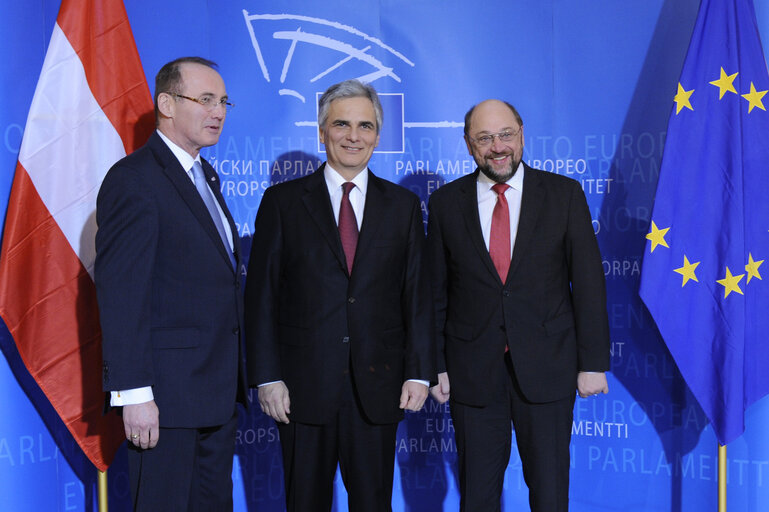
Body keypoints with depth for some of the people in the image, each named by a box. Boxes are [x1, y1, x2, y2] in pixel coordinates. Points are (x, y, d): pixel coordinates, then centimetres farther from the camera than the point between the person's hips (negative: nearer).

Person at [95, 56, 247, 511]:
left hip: (220, 391, 9)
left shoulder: (206, 176, 16)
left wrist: (237, 373, 13)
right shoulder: (132, 180, -12)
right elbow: (119, 296, -17)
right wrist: (134, 393, -21)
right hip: (166, 394, -9)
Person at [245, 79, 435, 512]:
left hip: (378, 386, 1)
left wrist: (420, 372, -1)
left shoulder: (403, 205, 8)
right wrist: (267, 377, -6)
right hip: (304, 385, -1)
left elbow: (418, 294, 7)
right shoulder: (282, 201, 3)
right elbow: (262, 295, 0)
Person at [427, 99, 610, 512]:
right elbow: (435, 291, 5)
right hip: (473, 369, 1)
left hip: (546, 366, -1)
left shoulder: (564, 194, 0)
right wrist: (435, 365, 2)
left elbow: (588, 281, -1)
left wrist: (593, 362, -4)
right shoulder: (446, 202, 3)